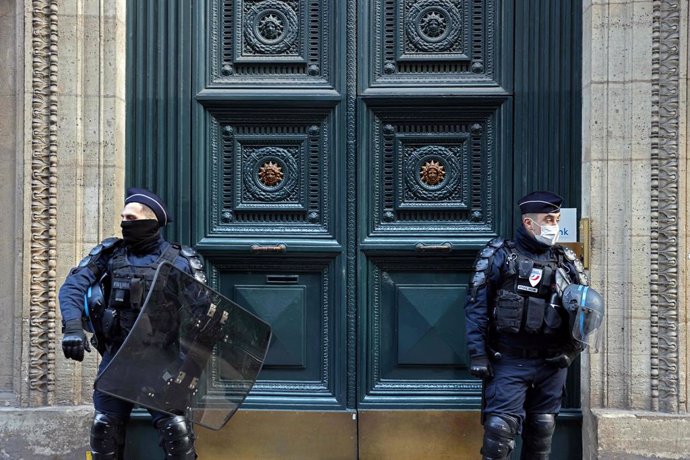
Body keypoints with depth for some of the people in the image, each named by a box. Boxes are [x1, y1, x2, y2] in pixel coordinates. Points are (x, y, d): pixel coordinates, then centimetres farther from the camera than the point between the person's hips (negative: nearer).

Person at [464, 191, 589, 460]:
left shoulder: (567, 263, 10)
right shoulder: (500, 256, -1)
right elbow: (476, 307, -4)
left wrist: (572, 349, -2)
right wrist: (478, 356, -11)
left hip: (551, 364, 4)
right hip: (509, 362, -4)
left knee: (542, 430, 11)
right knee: (500, 427, -12)